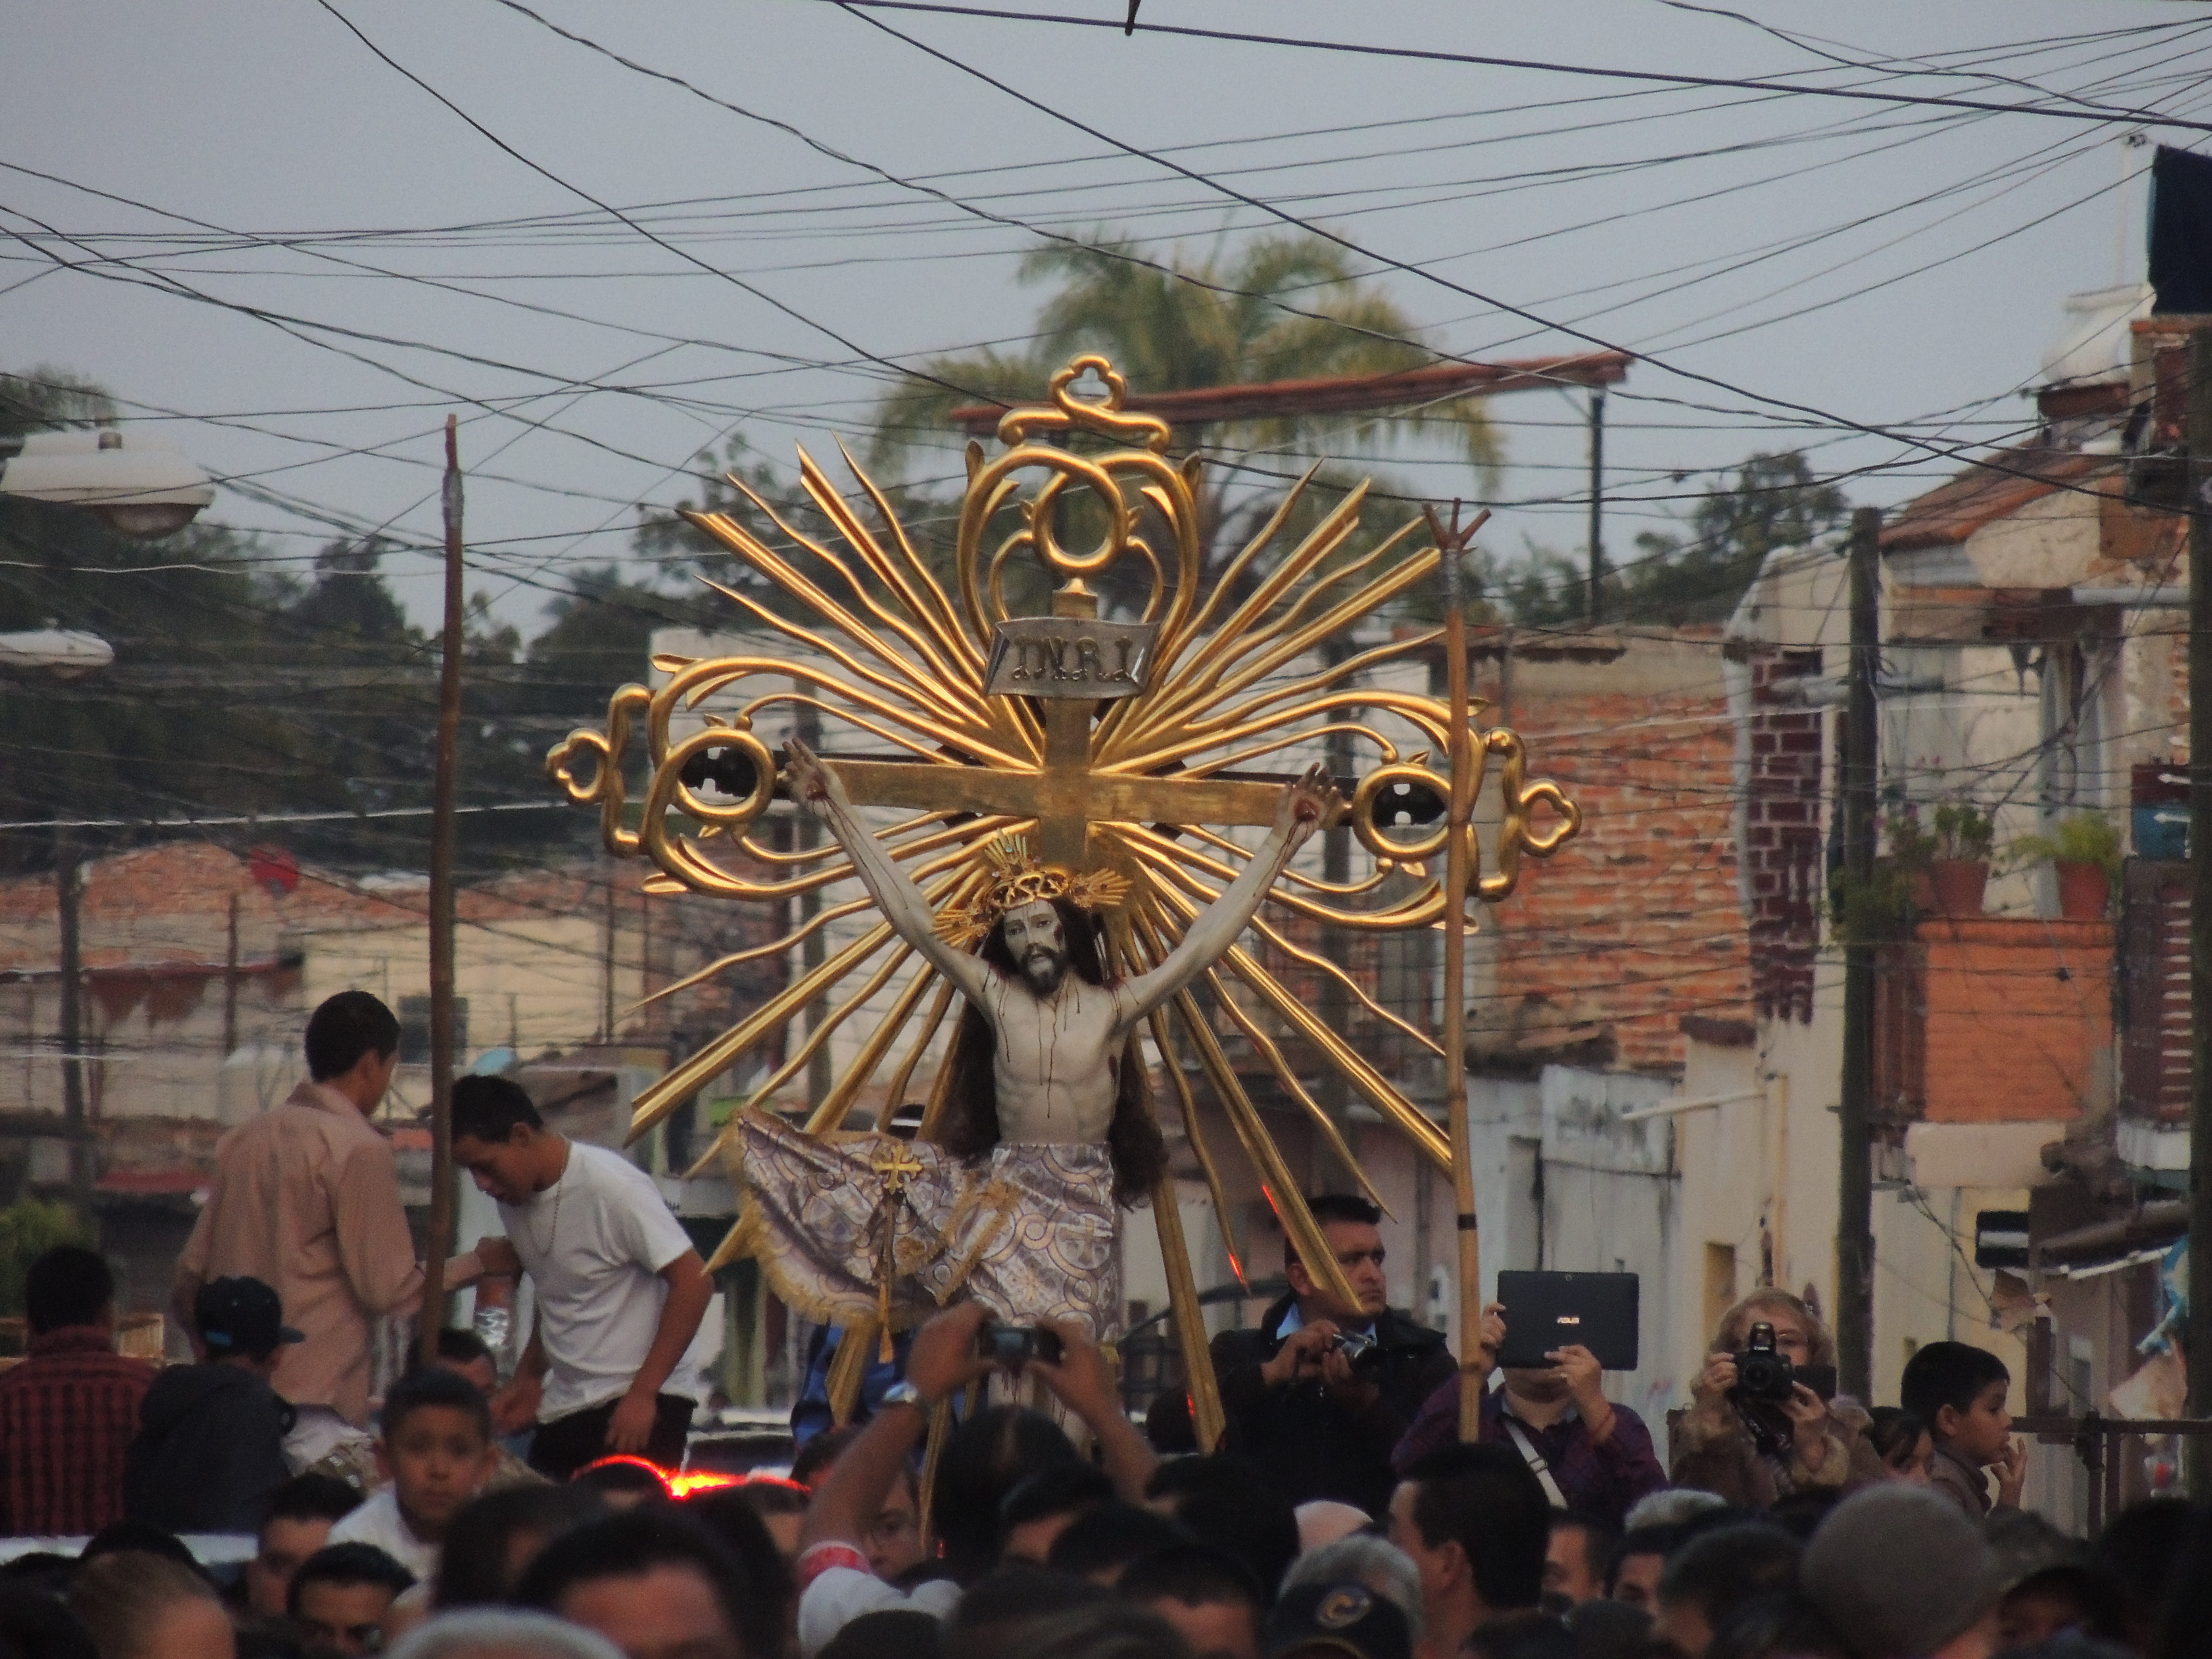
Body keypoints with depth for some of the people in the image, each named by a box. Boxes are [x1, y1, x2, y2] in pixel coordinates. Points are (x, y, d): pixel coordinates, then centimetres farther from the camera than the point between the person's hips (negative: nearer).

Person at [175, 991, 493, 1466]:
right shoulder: (358, 1148, -9)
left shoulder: (244, 1139, 13)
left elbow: (190, 1274, 15)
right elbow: (388, 1288, -8)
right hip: (313, 1405, -8)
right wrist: (477, 1265, 6)